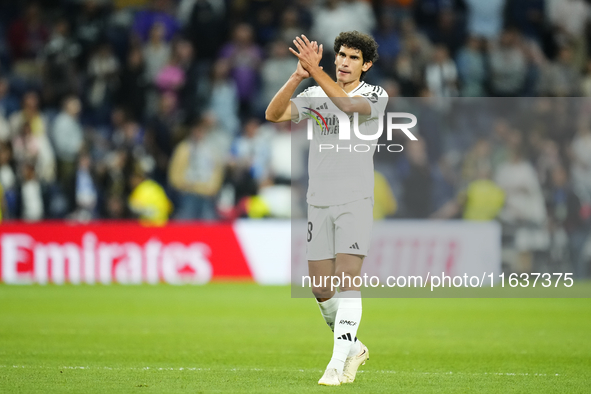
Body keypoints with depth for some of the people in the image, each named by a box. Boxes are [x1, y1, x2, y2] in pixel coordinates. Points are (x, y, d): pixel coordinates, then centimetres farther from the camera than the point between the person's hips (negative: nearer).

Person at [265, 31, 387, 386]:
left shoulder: (376, 95, -2)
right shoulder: (315, 96, 9)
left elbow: (348, 104, -25)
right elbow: (274, 114, -6)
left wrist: (316, 71, -32)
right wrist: (298, 77, -20)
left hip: (356, 200, -4)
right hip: (318, 202, 4)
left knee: (347, 278, -15)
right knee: (321, 288, 6)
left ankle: (338, 364, -14)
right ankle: (353, 348, 27)